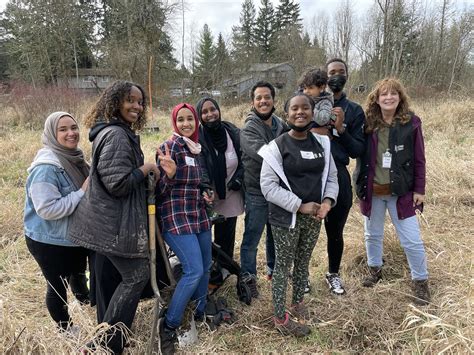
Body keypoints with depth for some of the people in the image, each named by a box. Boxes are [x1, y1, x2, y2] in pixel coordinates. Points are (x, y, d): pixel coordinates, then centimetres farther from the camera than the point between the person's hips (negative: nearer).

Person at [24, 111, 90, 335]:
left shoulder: (74, 158, 1)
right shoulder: (46, 167, -27)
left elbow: (88, 189, 17)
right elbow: (48, 209, -33)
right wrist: (82, 193, -31)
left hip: (75, 235, 8)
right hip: (49, 241, -8)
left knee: (78, 273, 29)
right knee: (58, 286, 11)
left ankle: (85, 301, 54)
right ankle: (65, 327, 33)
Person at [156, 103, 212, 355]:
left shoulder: (197, 148, 12)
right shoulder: (170, 147, -12)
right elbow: (160, 189, -16)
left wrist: (206, 195, 7)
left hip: (199, 215, 8)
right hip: (177, 217, -8)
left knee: (205, 267, 14)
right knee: (194, 270, -14)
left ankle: (200, 314, 36)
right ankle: (169, 326, 3)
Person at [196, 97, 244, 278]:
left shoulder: (233, 133, -2)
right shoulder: (197, 137, -10)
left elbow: (244, 159, 7)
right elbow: (200, 166, -22)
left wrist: (238, 178, -8)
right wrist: (205, 188, -37)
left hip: (230, 195, 2)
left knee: (226, 235, 11)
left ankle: (224, 268, 29)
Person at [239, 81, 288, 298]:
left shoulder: (281, 125, 5)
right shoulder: (248, 130, -15)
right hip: (257, 193, -6)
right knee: (252, 239, 5)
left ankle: (273, 270, 43)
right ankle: (248, 277, 24)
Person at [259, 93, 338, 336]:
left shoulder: (322, 143, 3)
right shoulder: (277, 146, -13)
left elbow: (331, 176, 10)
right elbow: (268, 186, -17)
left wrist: (328, 201, -9)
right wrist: (300, 206, -20)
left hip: (314, 217, 5)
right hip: (286, 218, -5)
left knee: (303, 262, 20)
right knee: (283, 266, 8)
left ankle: (297, 302, 44)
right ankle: (280, 318, 24)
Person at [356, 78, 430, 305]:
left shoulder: (411, 123, -6)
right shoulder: (368, 124, -3)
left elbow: (419, 159, -3)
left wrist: (419, 189, -5)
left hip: (401, 191, -2)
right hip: (372, 190, 2)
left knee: (411, 240, 4)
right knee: (373, 234, 18)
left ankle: (420, 281, 24)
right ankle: (375, 269, 41)